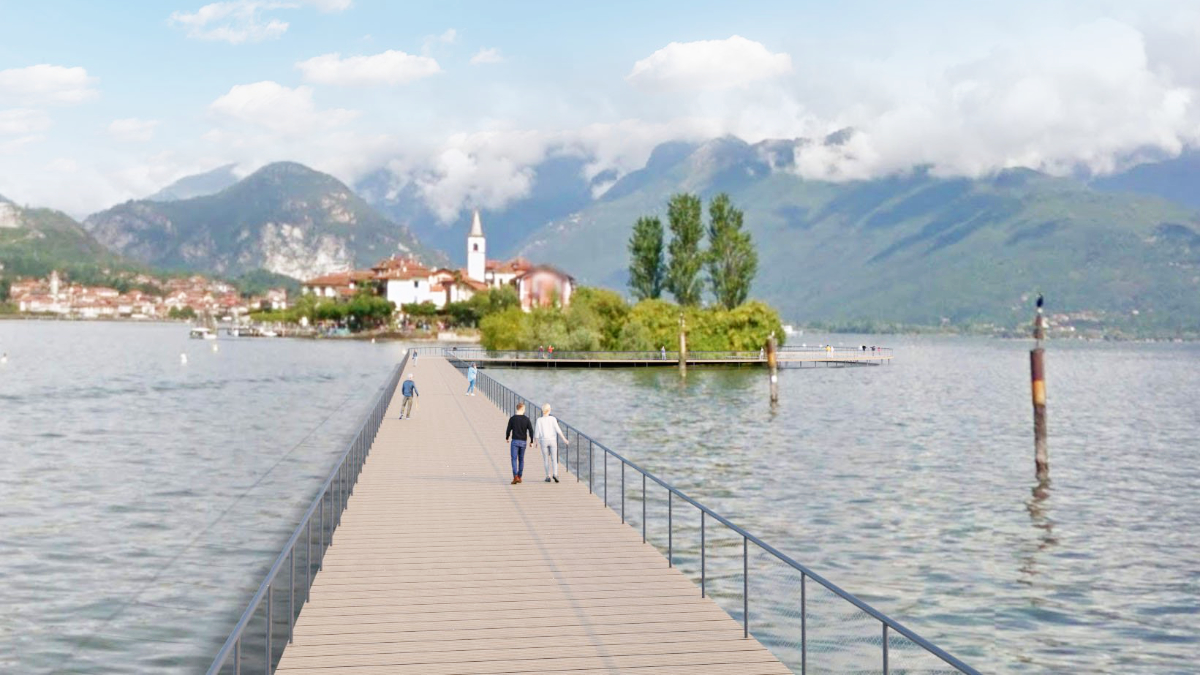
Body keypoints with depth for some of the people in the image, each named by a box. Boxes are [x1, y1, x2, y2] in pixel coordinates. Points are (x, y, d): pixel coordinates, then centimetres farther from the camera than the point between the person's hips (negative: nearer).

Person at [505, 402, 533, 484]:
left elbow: (508, 430, -2)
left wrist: (507, 438, 17)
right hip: (523, 442, 2)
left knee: (514, 459, -4)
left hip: (514, 441, -2)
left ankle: (515, 477, -19)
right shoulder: (526, 419, -2)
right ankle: (519, 477, 20)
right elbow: (531, 431, -7)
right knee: (521, 459, 16)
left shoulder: (512, 419, -6)